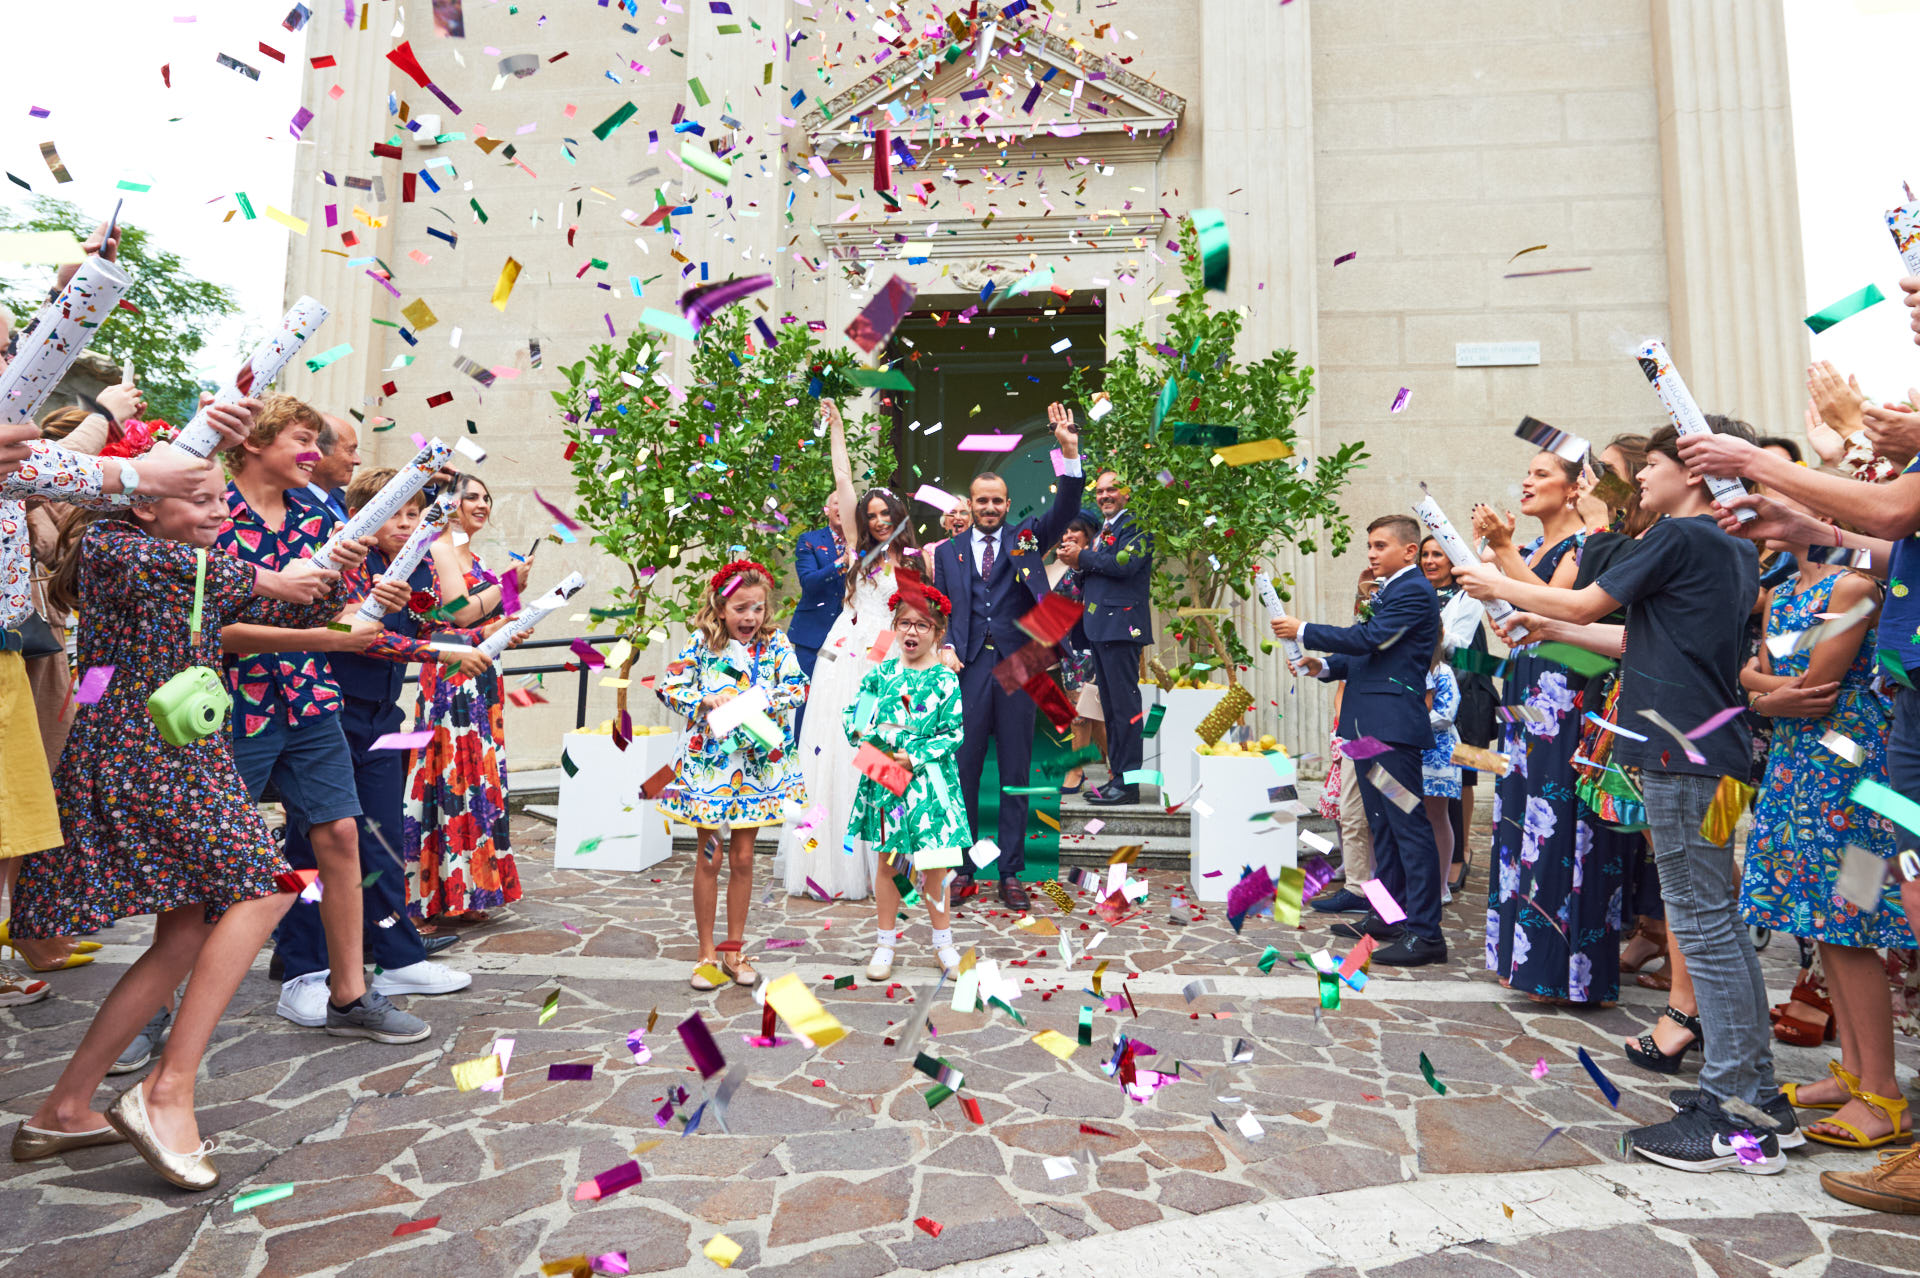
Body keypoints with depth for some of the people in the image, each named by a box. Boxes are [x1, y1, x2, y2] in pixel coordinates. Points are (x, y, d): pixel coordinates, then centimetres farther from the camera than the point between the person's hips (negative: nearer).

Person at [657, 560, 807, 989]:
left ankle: (734, 949, 24)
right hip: (708, 759, -1)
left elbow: (798, 687, -2)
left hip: (756, 763, 1)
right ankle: (707, 953, 20)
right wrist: (706, 700, -17)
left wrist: (765, 700, -18)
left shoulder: (775, 643, 1)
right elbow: (668, 687, -3)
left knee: (742, 857, 9)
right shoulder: (700, 644, -3)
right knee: (708, 857, 7)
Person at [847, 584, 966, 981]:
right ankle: (885, 943, 26)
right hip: (883, 780, 2)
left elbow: (953, 733, -7)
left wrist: (916, 758, -16)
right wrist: (872, 733, -13)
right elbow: (852, 716, 5)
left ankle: (943, 942, 25)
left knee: (934, 864, 5)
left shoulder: (946, 680, -4)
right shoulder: (879, 673, 3)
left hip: (929, 781, -2)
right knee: (887, 862, 10)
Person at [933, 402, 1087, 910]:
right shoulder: (948, 551, 14)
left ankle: (1011, 873, 15)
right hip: (967, 670, 1)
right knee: (962, 770, 5)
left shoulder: (1026, 539, 11)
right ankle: (963, 869, 17)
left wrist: (1070, 452, -13)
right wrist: (944, 648, -6)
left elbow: (1066, 508, -2)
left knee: (1015, 775, 5)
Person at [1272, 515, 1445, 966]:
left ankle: (1425, 932, -3)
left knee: (1408, 825, -8)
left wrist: (1303, 632, -11)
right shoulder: (1390, 591, 21)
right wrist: (1323, 666, 7)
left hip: (1392, 726, -11)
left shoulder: (1414, 591, -9)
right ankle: (1388, 916, 26)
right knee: (1382, 824, 15)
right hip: (1367, 726, 11)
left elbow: (1368, 639, -19)